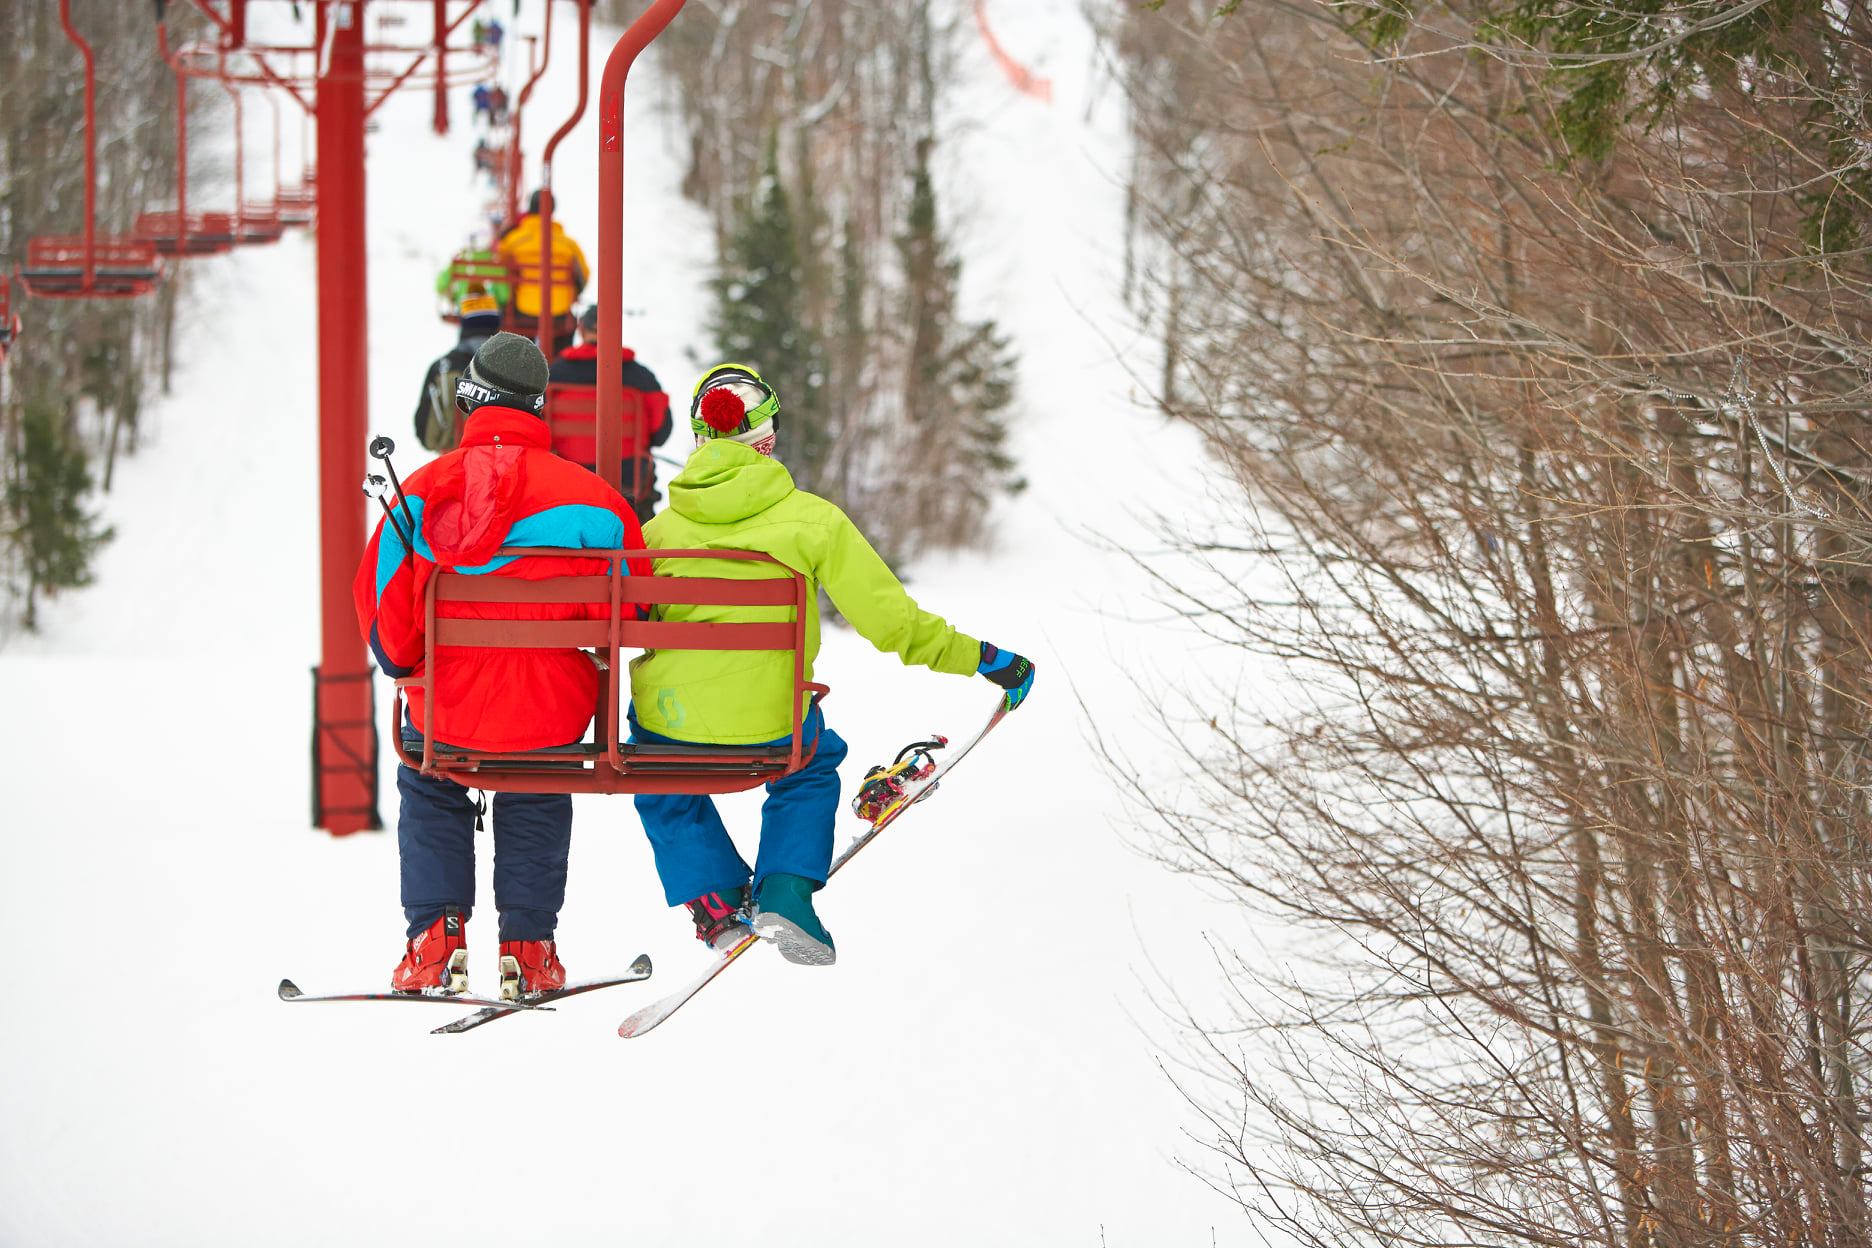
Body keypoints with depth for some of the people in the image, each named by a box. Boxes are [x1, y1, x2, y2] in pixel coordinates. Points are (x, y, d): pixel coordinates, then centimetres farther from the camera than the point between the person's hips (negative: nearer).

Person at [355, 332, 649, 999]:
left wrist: (410, 668, 18)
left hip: (444, 715, 0)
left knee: (427, 793, 30)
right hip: (548, 717, 0)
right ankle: (528, 947, 24)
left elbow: (385, 618, -2)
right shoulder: (588, 499, -11)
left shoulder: (420, 491, -7)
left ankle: (435, 934, 19)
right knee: (535, 806, 29)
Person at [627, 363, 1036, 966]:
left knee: (666, 791, 37)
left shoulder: (661, 528, 5)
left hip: (668, 723, 1)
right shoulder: (811, 519, 0)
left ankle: (714, 904, 18)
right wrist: (981, 657, 13)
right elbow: (889, 620, 1)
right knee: (811, 766, 35)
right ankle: (785, 896, 16)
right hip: (768, 726, -1)